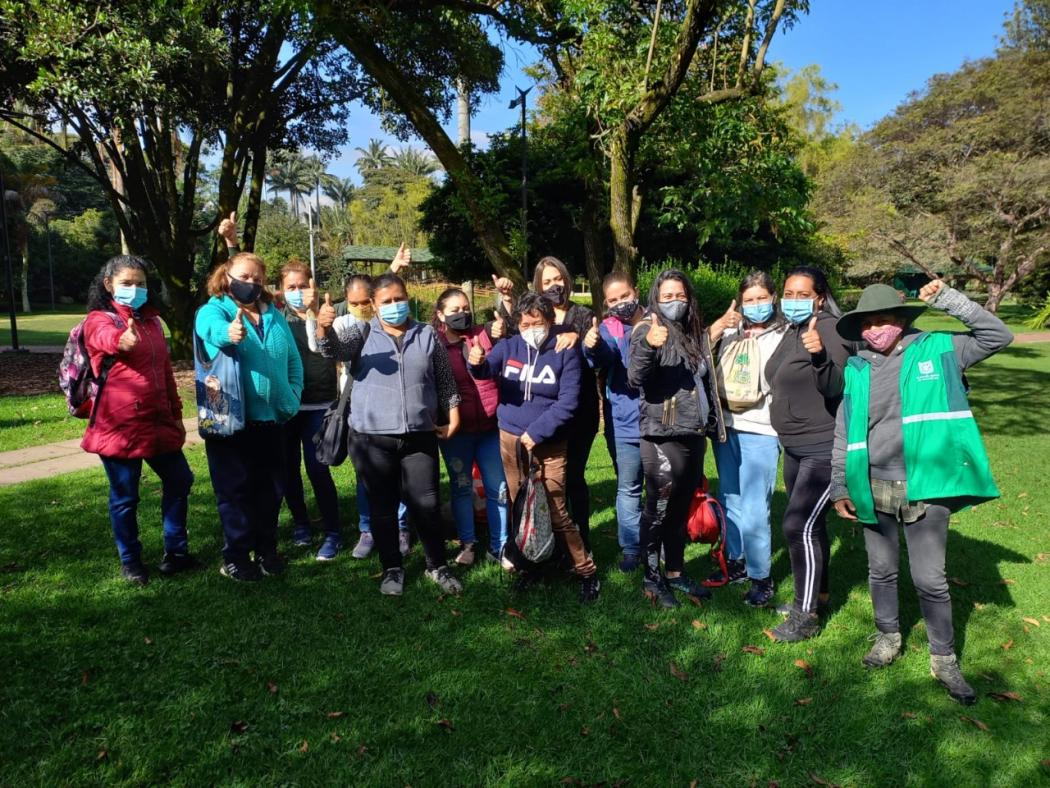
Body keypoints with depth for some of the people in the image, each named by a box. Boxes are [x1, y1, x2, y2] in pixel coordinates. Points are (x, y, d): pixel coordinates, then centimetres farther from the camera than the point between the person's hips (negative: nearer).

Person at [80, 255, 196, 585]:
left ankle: (175, 552, 25)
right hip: (119, 426, -6)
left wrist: (176, 415, 17)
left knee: (179, 481, 11)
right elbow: (109, 339, -32)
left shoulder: (152, 320, 13)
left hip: (158, 422, 6)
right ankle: (130, 561, 21)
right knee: (125, 497, 4)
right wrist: (124, 339, -56)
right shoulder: (99, 320, -6)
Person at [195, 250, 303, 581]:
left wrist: (293, 392, -5)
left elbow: (293, 358, 11)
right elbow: (213, 328, -30)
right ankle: (235, 556, 16)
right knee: (236, 489, 3)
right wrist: (229, 332, -53)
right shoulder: (213, 311, -4)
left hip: (271, 417, 5)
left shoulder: (274, 315, 11)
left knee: (271, 487, 12)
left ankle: (266, 548, 28)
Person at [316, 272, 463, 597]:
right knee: (383, 507, 9)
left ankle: (438, 566, 23)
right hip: (372, 438, 0)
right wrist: (324, 327, -35)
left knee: (427, 505, 5)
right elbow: (334, 348, -15)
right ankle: (392, 568, 25)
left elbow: (445, 380, 13)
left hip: (420, 437, 1)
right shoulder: (362, 332, 4)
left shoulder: (427, 335, 9)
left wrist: (452, 416, 5)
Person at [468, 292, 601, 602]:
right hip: (510, 439, 4)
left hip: (549, 443, -4)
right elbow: (487, 370, -15)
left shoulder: (566, 352, -8)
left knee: (555, 511, -5)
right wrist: (476, 362, -38)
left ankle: (586, 571, 11)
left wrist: (536, 432, -16)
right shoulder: (509, 346, 1)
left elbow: (568, 401, -12)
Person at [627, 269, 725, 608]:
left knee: (681, 507, 15)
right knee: (658, 508, 1)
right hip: (662, 436, -6)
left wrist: (713, 422, 20)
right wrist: (647, 345, -40)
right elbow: (635, 379, -23)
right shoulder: (647, 330, -7)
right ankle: (651, 577, 14)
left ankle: (675, 571, 28)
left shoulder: (697, 333, 12)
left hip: (694, 434, 7)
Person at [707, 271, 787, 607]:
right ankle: (736, 561, 34)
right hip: (725, 427, 6)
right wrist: (718, 326, -9)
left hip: (760, 432, -5)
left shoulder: (784, 336, -5)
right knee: (730, 500, 17)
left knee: (754, 509, -4)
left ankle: (761, 577, 12)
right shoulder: (731, 330, 8)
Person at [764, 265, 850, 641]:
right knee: (808, 523, 18)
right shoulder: (792, 331, 10)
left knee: (799, 525, -10)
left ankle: (805, 617, 2)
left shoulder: (829, 330, -16)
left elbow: (836, 389, -28)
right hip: (795, 447, 9)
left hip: (824, 449, -9)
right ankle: (816, 593, 35)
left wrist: (820, 356, -42)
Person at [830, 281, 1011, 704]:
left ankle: (944, 657, 23)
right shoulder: (856, 369, 4)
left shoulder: (936, 350, 1)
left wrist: (948, 299, -8)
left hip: (925, 488, -2)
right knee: (881, 570, 15)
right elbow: (843, 433, 7)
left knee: (929, 578, 3)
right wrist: (839, 487, 6)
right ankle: (887, 636, 36)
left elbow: (997, 336, -1)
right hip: (874, 489, 2)